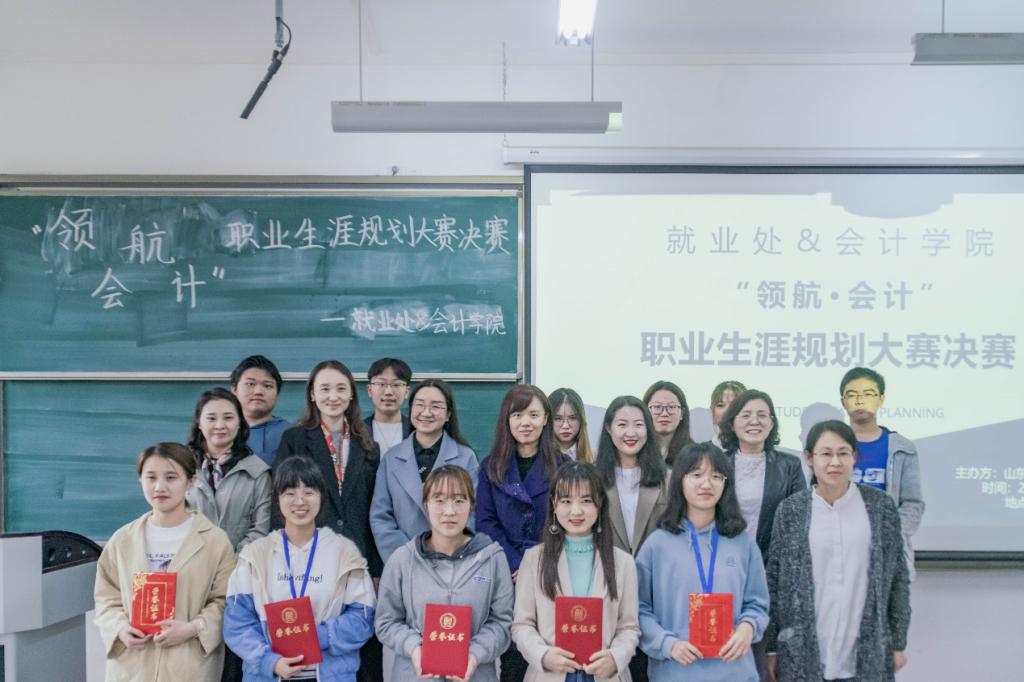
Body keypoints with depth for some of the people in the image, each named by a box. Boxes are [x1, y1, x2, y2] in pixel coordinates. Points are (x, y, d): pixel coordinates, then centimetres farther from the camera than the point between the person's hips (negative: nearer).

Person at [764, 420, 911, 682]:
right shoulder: (790, 511, -1)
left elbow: (897, 577, 5)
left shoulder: (881, 506, 1)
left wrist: (898, 643, 4)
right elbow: (774, 581, 1)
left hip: (868, 655, 1)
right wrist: (771, 648, -1)